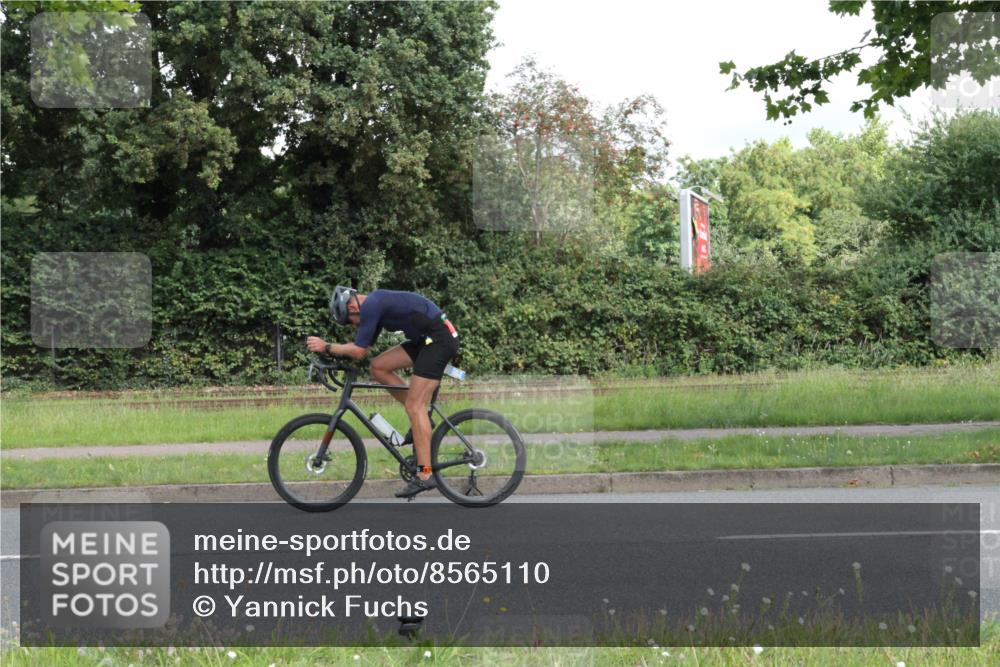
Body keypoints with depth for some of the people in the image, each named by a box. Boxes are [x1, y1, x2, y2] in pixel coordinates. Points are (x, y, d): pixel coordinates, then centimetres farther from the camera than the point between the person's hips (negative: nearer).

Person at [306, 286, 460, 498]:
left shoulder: (370, 306, -14)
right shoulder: (375, 303, 16)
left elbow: (359, 351, -12)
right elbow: (364, 349, 19)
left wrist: (326, 347, -3)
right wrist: (331, 351, 11)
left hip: (439, 338, -10)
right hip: (427, 338, 10)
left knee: (414, 406, -10)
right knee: (379, 367, 8)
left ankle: (425, 475, -10)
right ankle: (421, 420, 13)